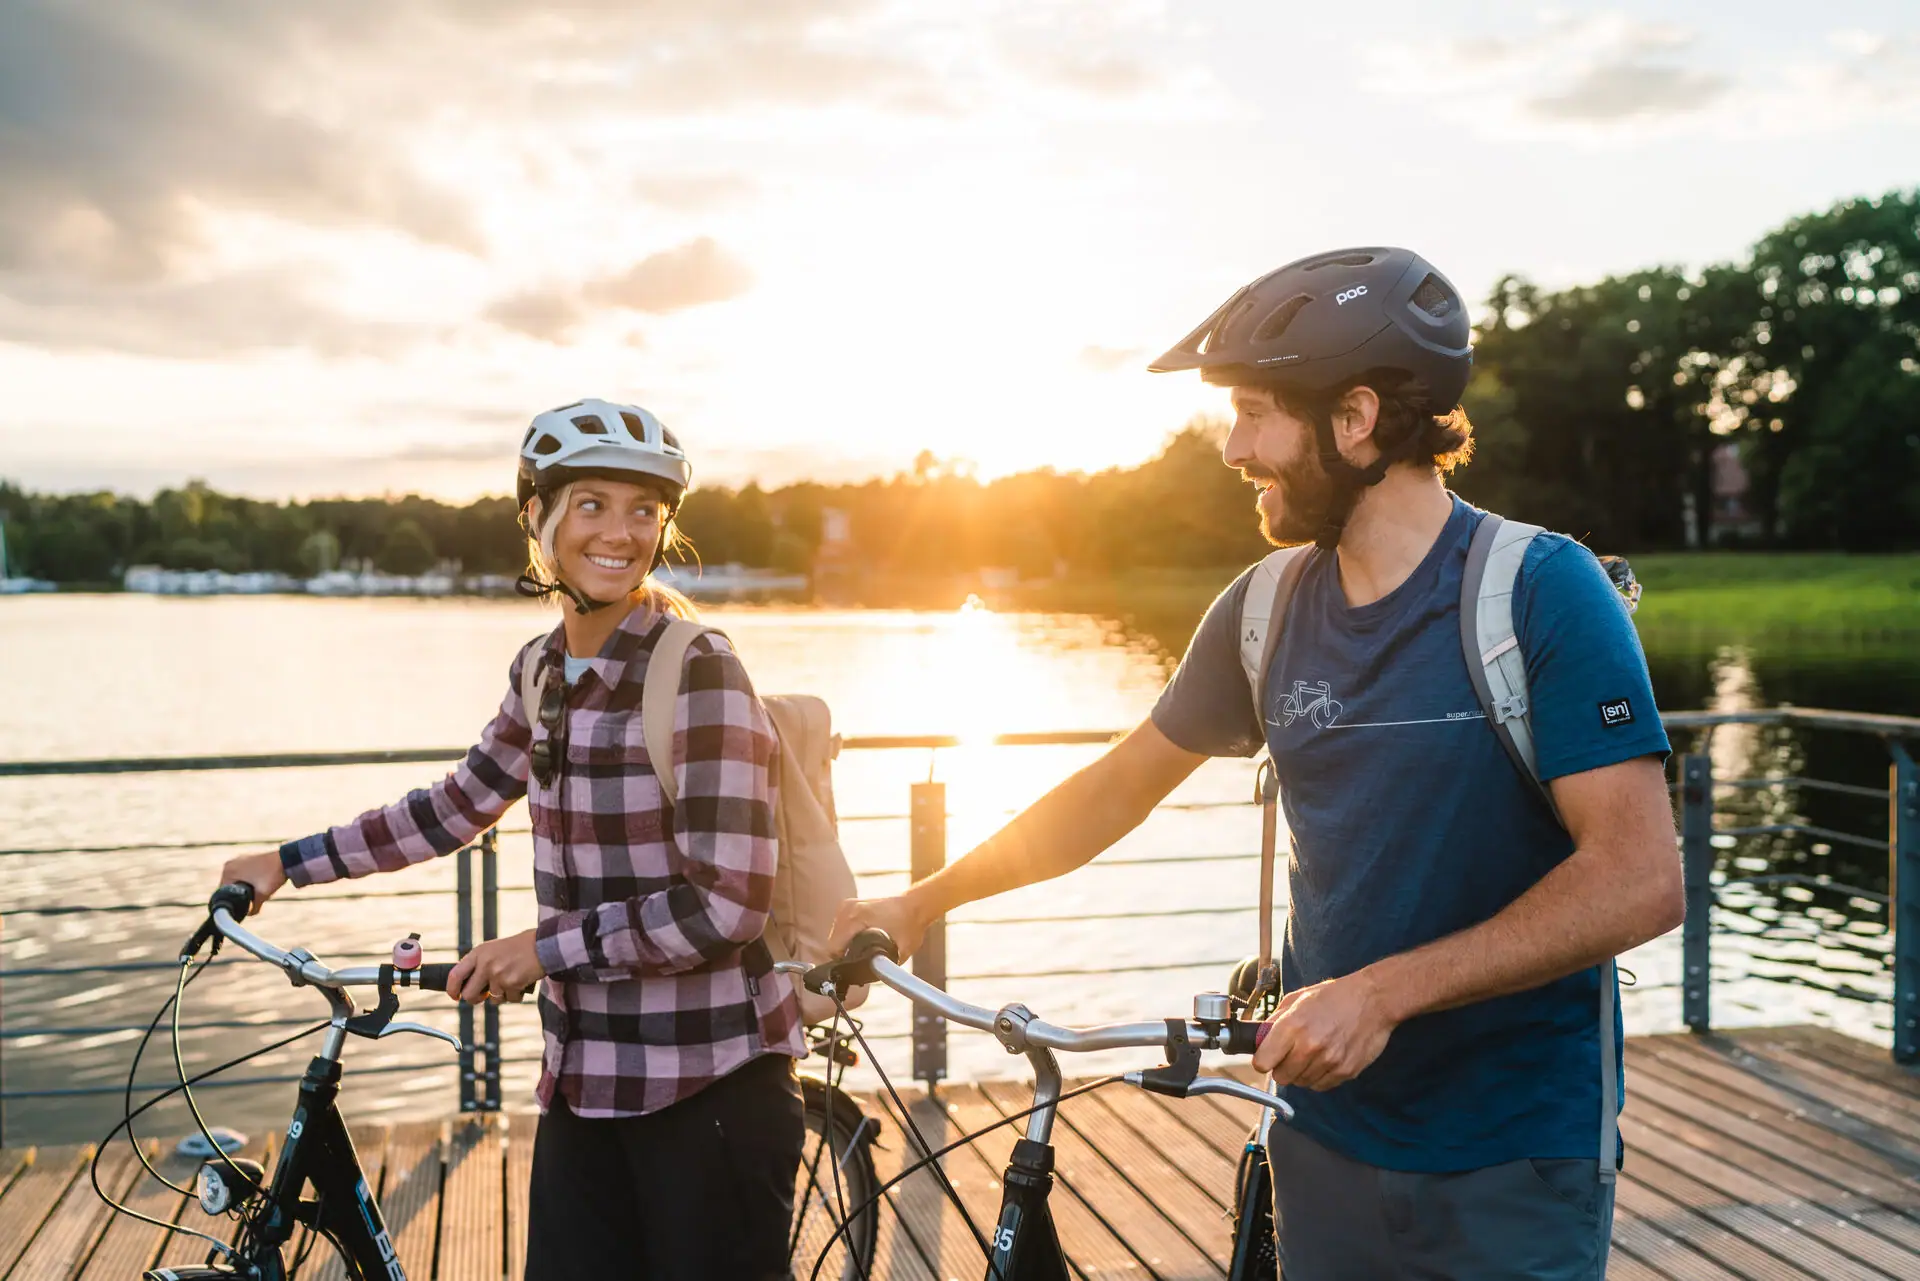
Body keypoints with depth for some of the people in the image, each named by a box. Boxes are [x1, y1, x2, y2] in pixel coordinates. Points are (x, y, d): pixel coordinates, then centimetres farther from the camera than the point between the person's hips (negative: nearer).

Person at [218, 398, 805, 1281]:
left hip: (708, 1084, -6)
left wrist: (544, 948, -13)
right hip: (583, 1076, 6)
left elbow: (724, 907, -20)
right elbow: (461, 804, 23)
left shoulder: (699, 670, -16)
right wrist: (291, 864, 25)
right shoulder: (544, 670, 6)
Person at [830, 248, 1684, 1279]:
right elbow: (1125, 779, 12)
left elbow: (1639, 878, -20)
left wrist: (1383, 991, -25)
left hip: (1515, 1164, -4)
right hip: (1330, 1132, 4)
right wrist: (924, 901, 15)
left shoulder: (1540, 590, -15)